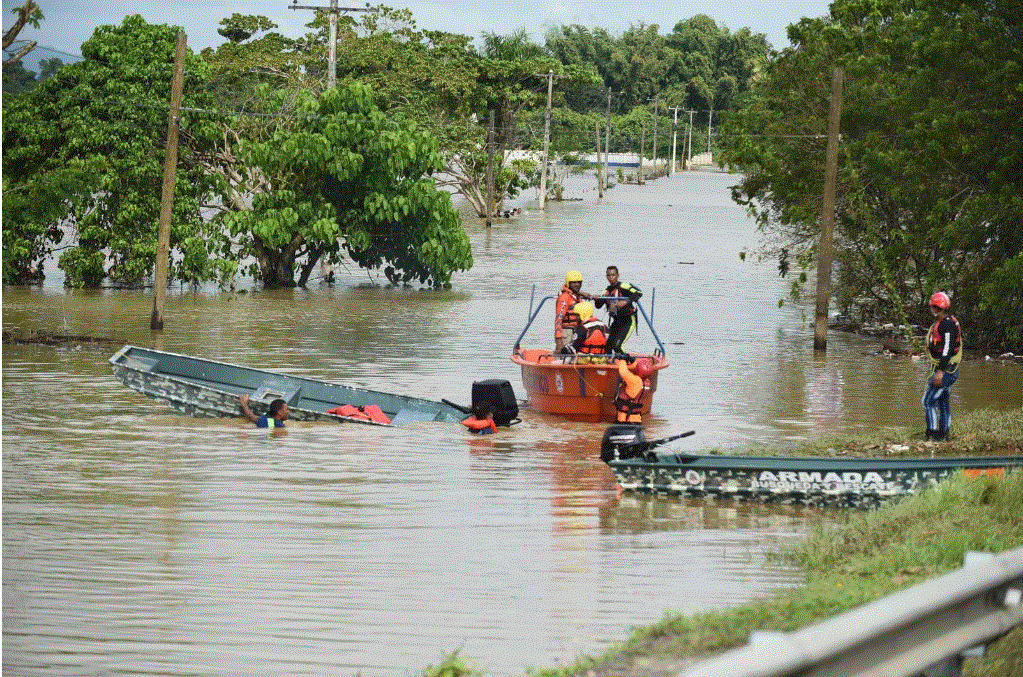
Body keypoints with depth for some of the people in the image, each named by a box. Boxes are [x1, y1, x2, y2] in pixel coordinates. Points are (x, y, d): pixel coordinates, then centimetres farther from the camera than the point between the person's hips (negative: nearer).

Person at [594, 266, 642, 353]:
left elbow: (638, 293, -24)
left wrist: (626, 302, -37)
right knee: (607, 346, 2)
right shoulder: (607, 291, 8)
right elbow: (599, 305, 5)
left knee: (616, 346, -20)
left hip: (628, 320, -7)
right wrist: (597, 300, -18)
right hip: (616, 321, 7)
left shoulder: (623, 286, -12)